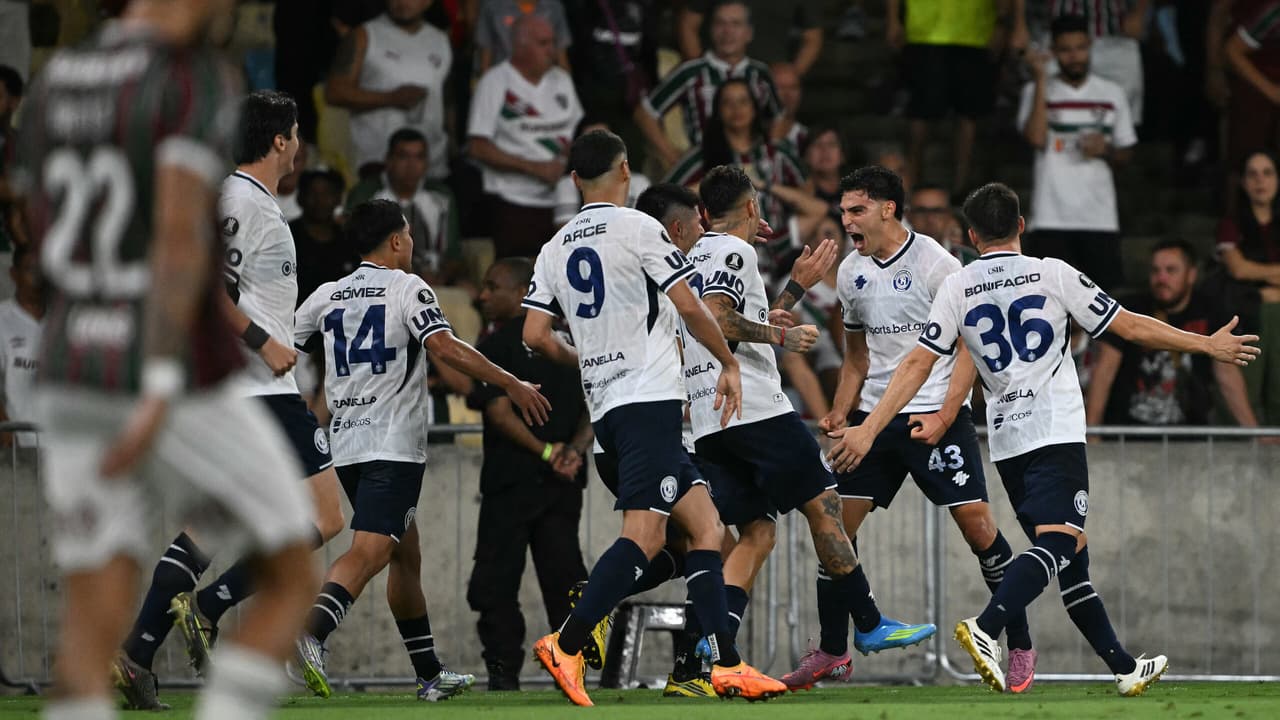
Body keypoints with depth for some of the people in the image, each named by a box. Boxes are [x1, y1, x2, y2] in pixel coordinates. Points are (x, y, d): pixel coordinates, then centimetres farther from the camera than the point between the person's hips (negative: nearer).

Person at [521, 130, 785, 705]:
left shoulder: (557, 247, 14)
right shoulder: (638, 228, -4)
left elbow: (535, 334, 11)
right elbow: (689, 307, -6)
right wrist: (729, 364, 7)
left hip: (605, 407, 8)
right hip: (649, 397, -8)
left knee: (704, 524, 8)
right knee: (644, 533, -14)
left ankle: (725, 663, 1)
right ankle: (567, 645, -24)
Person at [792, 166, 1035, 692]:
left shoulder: (935, 263, -10)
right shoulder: (852, 273, 8)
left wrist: (943, 417, -16)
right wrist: (839, 415, 7)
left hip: (936, 413, -6)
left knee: (975, 521, -12)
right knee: (837, 522, -2)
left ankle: (1020, 648, -1)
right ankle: (831, 650, 9)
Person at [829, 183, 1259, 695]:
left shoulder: (957, 288, 6)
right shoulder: (1052, 274, 1)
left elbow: (917, 365, -1)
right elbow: (1130, 327, 4)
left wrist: (869, 430, 1)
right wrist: (1207, 345, 14)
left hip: (1006, 439, 5)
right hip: (1056, 431, -5)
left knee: (1072, 555, 13)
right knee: (1059, 542, -16)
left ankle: (1124, 667, 17)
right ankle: (986, 629, -39)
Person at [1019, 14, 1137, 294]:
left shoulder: (1112, 93, 10)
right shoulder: (1037, 91, 3)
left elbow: (1126, 153, 17)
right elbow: (1036, 138, -14)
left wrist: (1105, 151, -6)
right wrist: (1040, 80, -13)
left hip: (1100, 217, 2)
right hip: (1051, 217, -2)